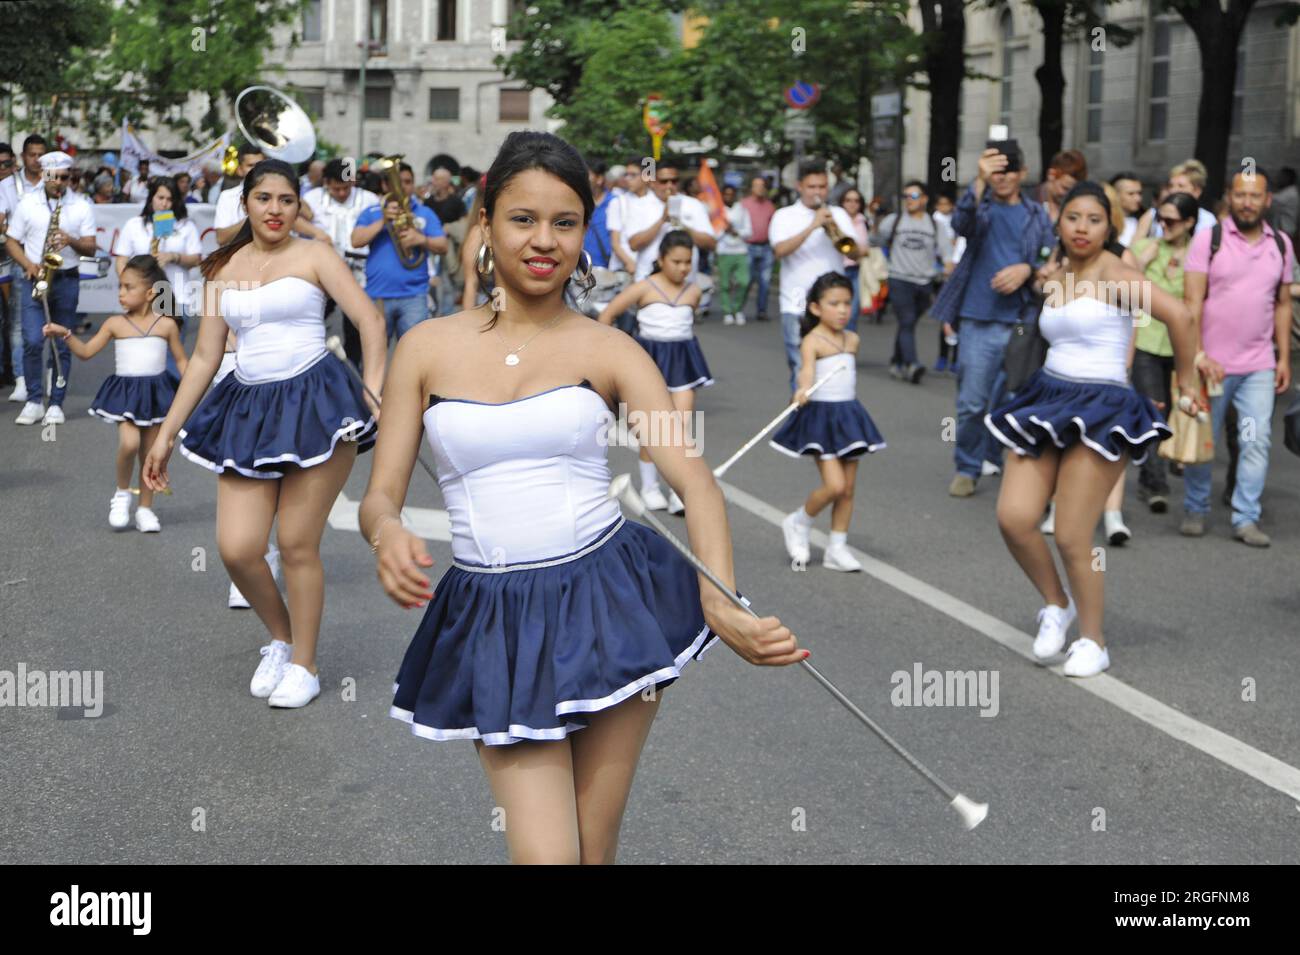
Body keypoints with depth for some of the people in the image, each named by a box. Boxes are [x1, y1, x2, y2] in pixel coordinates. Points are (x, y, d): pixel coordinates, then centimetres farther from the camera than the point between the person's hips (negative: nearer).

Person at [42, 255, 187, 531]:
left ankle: (145, 508, 19)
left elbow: (181, 359, 8)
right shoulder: (115, 324, 1)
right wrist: (65, 334, -13)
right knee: (129, 443, -22)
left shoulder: (166, 325, -1)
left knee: (150, 451, 6)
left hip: (156, 392, 1)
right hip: (125, 392, -1)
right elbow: (86, 352, 1)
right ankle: (122, 494, 3)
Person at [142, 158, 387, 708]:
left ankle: (304, 664, 17)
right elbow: (204, 358, 14)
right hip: (248, 409, 4)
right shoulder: (223, 269, 14)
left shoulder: (313, 256, 2)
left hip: (314, 403, -4)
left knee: (297, 545, -2)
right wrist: (166, 433, 12)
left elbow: (371, 321, -5)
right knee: (237, 549, -5)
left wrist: (373, 391, -18)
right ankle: (281, 639, 23)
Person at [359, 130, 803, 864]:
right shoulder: (428, 348, 3)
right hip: (498, 625, 0)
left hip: (611, 606, 0)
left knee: (595, 846, 9)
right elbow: (381, 495, 3)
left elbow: (693, 477, -11)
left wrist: (723, 606, -28)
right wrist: (389, 535, -23)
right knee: (543, 852, -7)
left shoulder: (608, 349, 0)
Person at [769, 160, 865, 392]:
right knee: (801, 369, -4)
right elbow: (780, 250, -14)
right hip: (797, 305, -2)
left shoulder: (838, 214, 13)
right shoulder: (784, 216, 4)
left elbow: (857, 254, 3)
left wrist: (838, 232, -14)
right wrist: (812, 226, -18)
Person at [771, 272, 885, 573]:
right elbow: (807, 369, -30)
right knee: (834, 485, -14)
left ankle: (837, 549, 16)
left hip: (849, 414, 7)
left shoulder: (852, 339, 9)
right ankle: (798, 524, 11)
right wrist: (803, 389, -49)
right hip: (821, 415, -7)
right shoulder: (812, 340, -12)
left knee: (848, 488, 6)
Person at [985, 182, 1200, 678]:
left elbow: (1178, 314, -21)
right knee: (1013, 517, -9)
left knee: (1071, 538, -7)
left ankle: (1093, 641, 13)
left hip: (1101, 409, -6)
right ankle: (1056, 604, 17)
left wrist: (1187, 385, -14)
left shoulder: (1113, 273, -9)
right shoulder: (1055, 275, 13)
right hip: (1048, 401, 6)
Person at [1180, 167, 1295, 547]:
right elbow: (1192, 301, -9)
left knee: (1257, 441, -4)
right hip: (1213, 362, -2)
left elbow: (1282, 304, 13)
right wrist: (1198, 354, -17)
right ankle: (1195, 511, 21)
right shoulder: (1208, 239, -4)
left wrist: (1284, 358, 7)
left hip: (1260, 366, 3)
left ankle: (1246, 518, 3)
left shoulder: (1281, 244, 8)